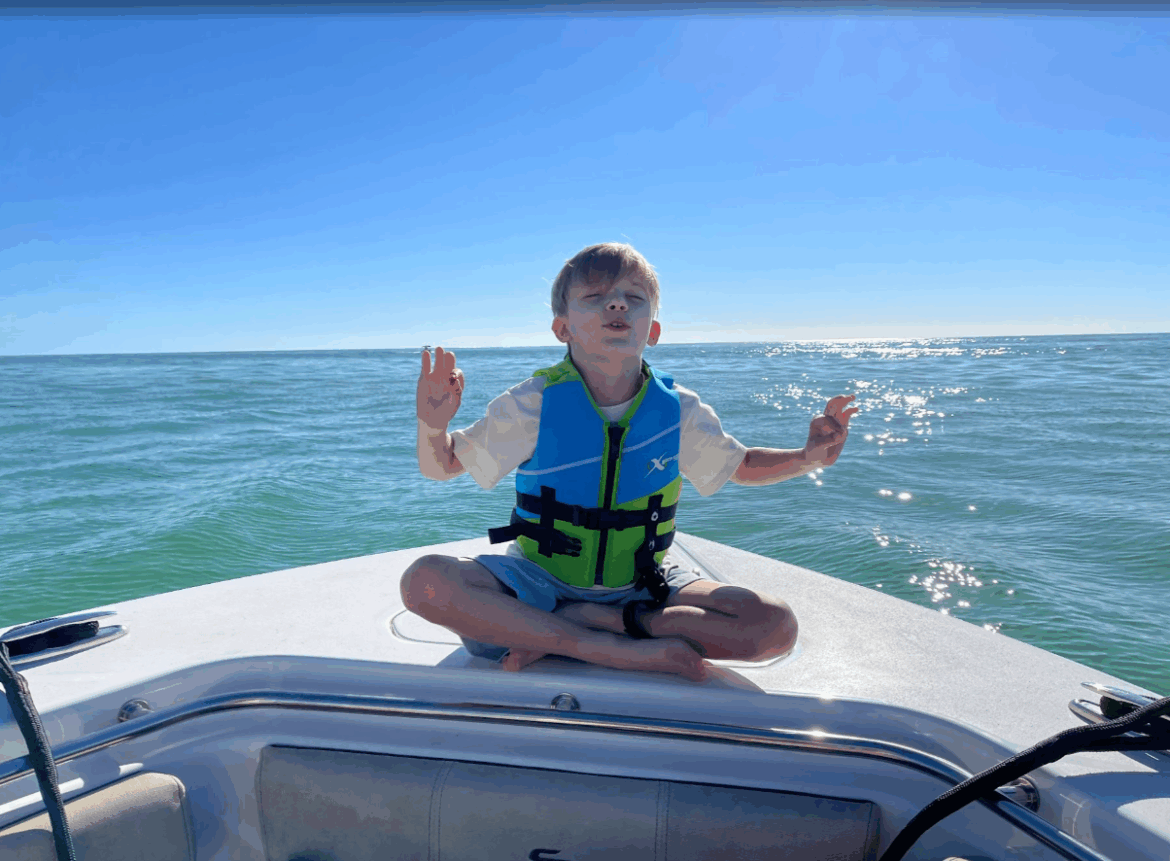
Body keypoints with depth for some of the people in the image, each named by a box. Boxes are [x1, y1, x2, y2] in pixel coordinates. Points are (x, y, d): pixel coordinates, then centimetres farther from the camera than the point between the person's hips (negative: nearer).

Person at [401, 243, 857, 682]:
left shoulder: (679, 409, -7)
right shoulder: (533, 403, -12)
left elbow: (740, 465, 11)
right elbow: (441, 466, -4)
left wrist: (806, 457, -9)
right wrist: (432, 426, -27)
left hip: (640, 588, 2)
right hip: (540, 579, -1)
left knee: (776, 625, -19)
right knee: (424, 581, -29)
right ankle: (622, 650, -24)